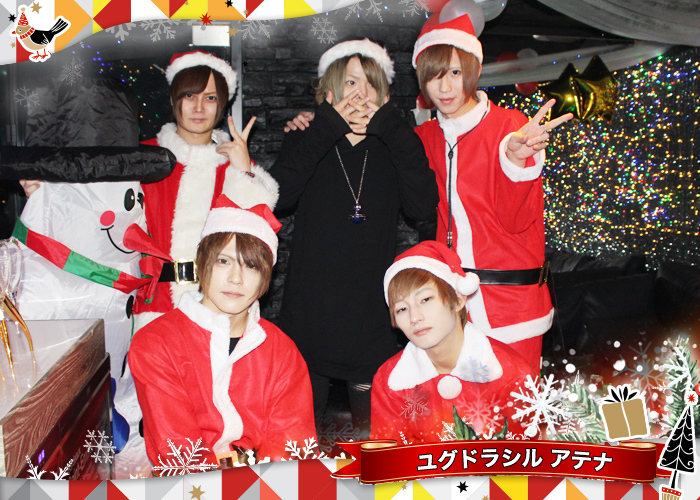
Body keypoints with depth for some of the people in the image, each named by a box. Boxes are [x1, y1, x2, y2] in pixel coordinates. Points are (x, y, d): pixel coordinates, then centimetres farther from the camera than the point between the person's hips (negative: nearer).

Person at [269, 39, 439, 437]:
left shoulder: (394, 148, 6)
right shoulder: (307, 142, 5)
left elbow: (423, 206, -12)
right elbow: (277, 196, -15)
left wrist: (391, 129, -13)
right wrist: (327, 129, -16)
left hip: (372, 313, 0)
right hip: (309, 311, 0)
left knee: (373, 426, 6)